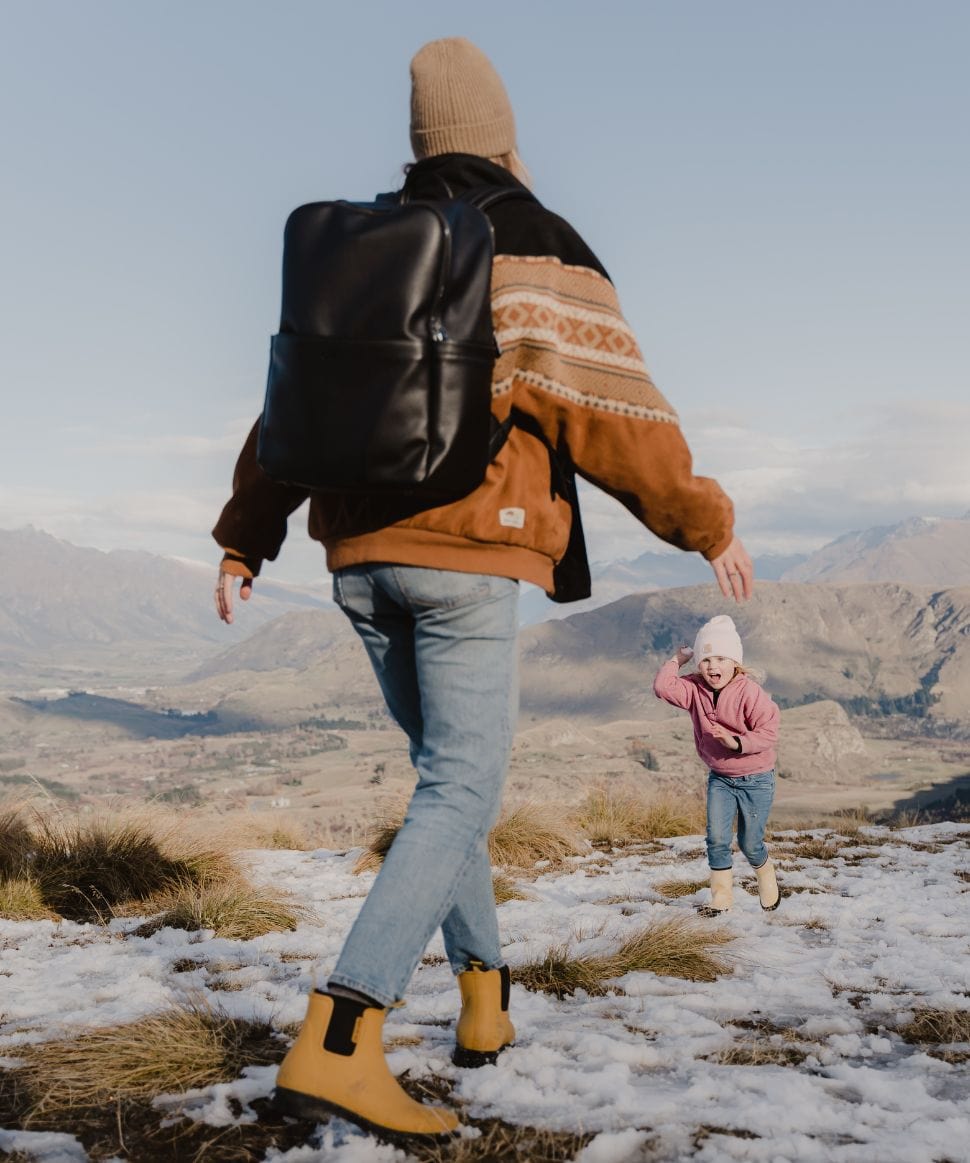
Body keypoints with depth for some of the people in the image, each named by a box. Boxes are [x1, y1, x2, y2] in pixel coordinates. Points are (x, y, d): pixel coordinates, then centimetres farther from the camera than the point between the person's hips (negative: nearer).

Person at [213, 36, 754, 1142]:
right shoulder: (534, 248, -2)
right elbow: (610, 407, -7)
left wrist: (243, 542, 23)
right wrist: (704, 522, 2)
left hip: (361, 552, 6)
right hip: (467, 553, -6)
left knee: (445, 770, 19)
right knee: (463, 791, -7)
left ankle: (484, 997, 23)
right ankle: (338, 1040, -20)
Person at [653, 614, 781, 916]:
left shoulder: (749, 692, -20)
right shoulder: (695, 689, -4)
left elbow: (768, 732, -23)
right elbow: (663, 687, -15)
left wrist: (737, 742, -35)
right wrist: (678, 660, -11)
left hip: (756, 779, -4)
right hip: (719, 778, 4)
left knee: (750, 842, 4)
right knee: (716, 837, -6)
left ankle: (766, 876, 34)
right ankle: (721, 895, 6)